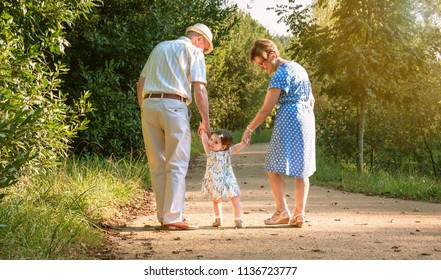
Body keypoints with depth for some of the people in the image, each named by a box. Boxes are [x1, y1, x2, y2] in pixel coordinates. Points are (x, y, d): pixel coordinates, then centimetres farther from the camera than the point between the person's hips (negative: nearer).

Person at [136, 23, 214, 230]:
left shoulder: (159, 48, 25)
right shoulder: (193, 51, 7)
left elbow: (140, 84, 22)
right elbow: (199, 89, -4)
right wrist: (205, 120, 0)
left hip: (149, 104, 6)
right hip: (174, 106, -6)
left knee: (157, 166, 8)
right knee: (176, 165, -4)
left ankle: (163, 216, 11)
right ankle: (173, 217, -9)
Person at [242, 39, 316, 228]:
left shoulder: (280, 74, -11)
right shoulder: (298, 68, 17)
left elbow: (266, 109, -12)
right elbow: (311, 99, 21)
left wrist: (249, 129, -5)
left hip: (288, 120, -9)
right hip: (307, 119, 9)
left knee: (275, 167, -3)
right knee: (301, 170, 6)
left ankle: (282, 210, -11)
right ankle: (299, 213, 3)